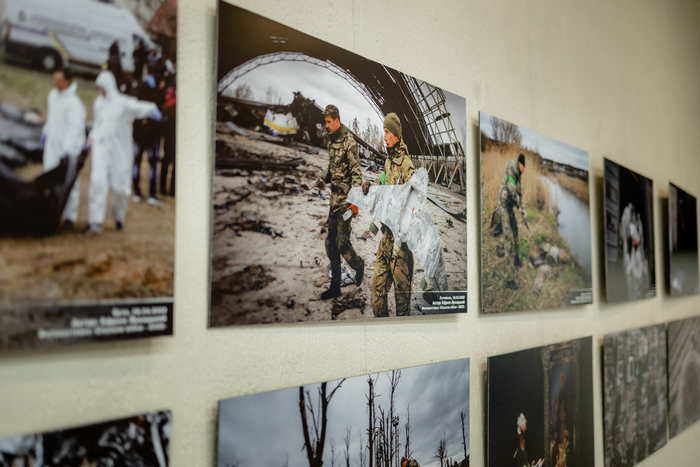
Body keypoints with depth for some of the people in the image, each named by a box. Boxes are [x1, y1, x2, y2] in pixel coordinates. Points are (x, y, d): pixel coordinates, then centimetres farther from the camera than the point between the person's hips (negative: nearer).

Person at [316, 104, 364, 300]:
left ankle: (358, 265, 27)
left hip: (345, 199, -9)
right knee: (331, 243, 9)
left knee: (342, 243, -5)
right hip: (334, 198, 9)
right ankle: (335, 286, 17)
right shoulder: (332, 141, 12)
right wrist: (324, 180, 7)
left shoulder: (348, 142, -15)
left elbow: (356, 172, -19)